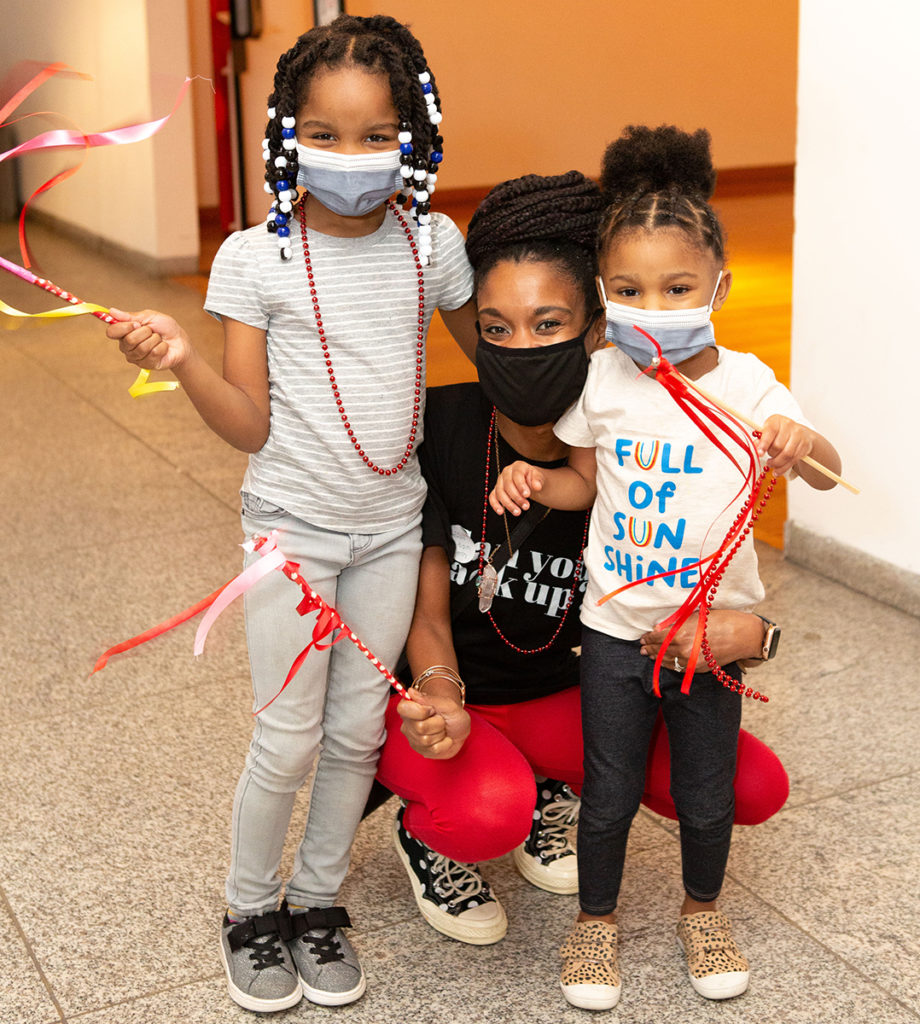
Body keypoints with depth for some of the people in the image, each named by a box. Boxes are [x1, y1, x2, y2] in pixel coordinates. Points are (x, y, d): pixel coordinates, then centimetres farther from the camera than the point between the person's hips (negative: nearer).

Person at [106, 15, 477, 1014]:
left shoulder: (432, 243, -2)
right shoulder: (255, 257, -10)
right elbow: (250, 425, -11)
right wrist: (182, 360, -27)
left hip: (391, 524, 3)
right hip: (293, 524, -3)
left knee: (357, 731, 11)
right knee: (289, 739, 2)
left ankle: (317, 899, 32)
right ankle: (250, 909, 27)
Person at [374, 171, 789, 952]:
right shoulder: (439, 428, -19)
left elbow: (679, 620, -7)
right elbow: (428, 611, -12)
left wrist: (746, 635, -30)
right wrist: (440, 700, -32)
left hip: (554, 696, 3)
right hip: (432, 694, -3)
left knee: (754, 786, -11)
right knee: (487, 815, -36)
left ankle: (551, 789, 12)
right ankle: (425, 828, 3)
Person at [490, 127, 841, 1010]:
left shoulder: (744, 383, -11)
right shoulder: (601, 379, -6)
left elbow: (827, 475, -16)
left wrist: (802, 442, -38)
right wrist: (536, 481, -13)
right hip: (615, 624, 1)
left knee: (706, 792, 14)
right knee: (609, 792, 10)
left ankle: (703, 910, 41)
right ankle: (596, 919, 34)